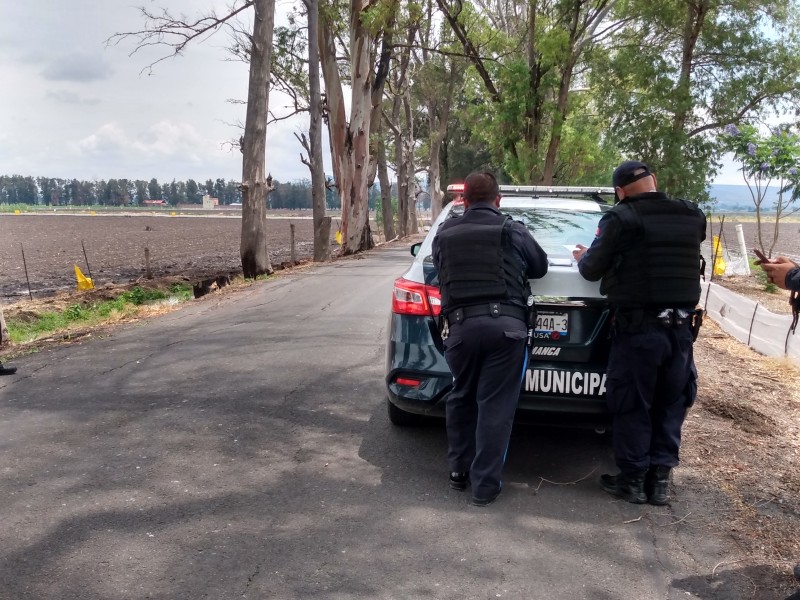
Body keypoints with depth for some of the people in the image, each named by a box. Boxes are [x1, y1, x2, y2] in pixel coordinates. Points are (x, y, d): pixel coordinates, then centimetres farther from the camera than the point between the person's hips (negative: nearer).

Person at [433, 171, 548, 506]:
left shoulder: (445, 233, 11)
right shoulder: (513, 231, 7)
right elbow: (540, 267, 21)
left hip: (460, 325, 2)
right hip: (505, 324, -2)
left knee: (461, 398, 20)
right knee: (495, 405, 3)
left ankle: (459, 471, 30)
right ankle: (485, 484, 9)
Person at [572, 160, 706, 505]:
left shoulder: (621, 219, -10)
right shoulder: (693, 218, 5)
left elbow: (591, 270, -4)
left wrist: (583, 257, 19)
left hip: (638, 328, -5)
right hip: (681, 327, 5)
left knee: (632, 406, 8)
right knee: (670, 405, 15)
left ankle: (633, 479, 17)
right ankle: (660, 479, 22)